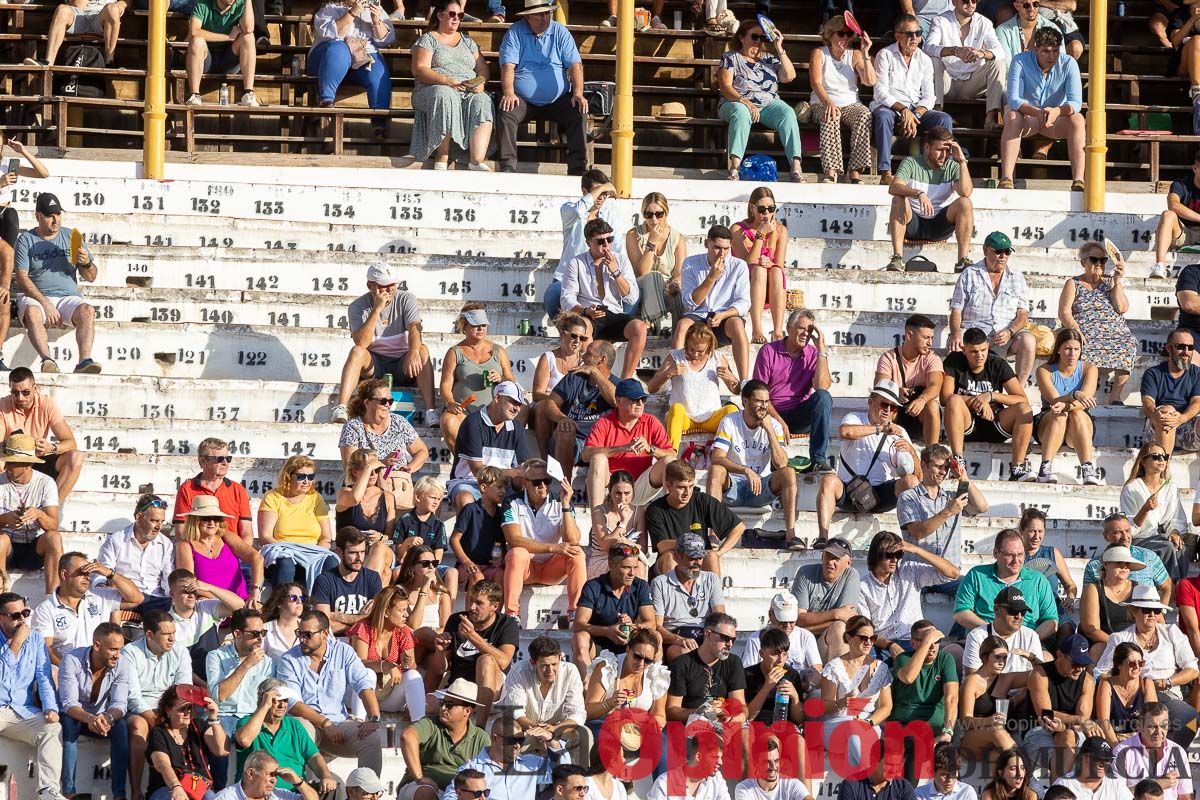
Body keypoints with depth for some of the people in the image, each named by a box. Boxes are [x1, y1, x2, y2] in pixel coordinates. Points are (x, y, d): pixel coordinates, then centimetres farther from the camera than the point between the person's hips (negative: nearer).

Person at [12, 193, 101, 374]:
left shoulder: (70, 237, 14)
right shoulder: (26, 240, 6)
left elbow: (91, 278, 15)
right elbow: (22, 278, -5)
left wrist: (86, 263, -10)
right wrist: (46, 304, -18)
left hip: (68, 297, 2)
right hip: (35, 298, -2)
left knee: (87, 311, -30)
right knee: (32, 312, -36)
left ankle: (84, 361, -46)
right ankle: (47, 360, -54)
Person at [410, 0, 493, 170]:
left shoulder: (467, 41, 25)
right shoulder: (427, 39, 10)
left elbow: (483, 70, 20)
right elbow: (419, 70, -4)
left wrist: (480, 83, -5)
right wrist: (447, 81, -19)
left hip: (469, 92, 4)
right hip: (433, 90, -4)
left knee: (482, 102, -30)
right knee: (445, 96, -39)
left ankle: (477, 161, -44)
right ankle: (441, 160, -40)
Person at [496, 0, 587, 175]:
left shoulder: (560, 33, 6)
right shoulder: (515, 32, 2)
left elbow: (575, 65, 1)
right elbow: (508, 65, -8)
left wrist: (578, 93, -15)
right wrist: (509, 93, -26)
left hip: (558, 101, 1)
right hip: (524, 101, -1)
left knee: (579, 113, -25)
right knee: (506, 112, -30)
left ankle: (577, 168, -25)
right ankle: (507, 165, -29)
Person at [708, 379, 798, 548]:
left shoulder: (774, 425, -1)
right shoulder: (730, 422, -7)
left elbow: (781, 464, -13)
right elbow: (716, 458, -21)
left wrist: (769, 430, -17)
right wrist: (747, 471, -34)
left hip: (761, 489, 2)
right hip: (733, 488, -1)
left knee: (788, 472, -25)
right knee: (716, 470, -32)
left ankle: (790, 534, -32)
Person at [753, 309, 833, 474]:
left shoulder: (813, 354, 7)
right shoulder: (769, 351, 2)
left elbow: (822, 386, -12)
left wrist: (821, 350, -10)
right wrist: (780, 422, -15)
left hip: (800, 417, 2)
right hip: (773, 415, -2)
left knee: (823, 397, -28)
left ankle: (818, 460, -33)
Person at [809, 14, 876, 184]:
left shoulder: (855, 55, 11)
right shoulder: (819, 54, 4)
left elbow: (870, 81, -2)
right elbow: (816, 83, -11)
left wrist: (865, 53, -10)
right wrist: (828, 102, -30)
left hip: (850, 104, 2)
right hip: (823, 104, -2)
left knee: (864, 115, -31)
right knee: (831, 118, -37)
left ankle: (855, 170, -34)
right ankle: (830, 171, -45)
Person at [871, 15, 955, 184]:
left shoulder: (925, 60, 12)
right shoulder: (885, 55, 0)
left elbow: (928, 96, 6)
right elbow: (881, 92, -9)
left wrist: (915, 116, -14)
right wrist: (903, 110, -23)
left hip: (917, 110, 4)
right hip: (889, 108, -4)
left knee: (944, 119, -21)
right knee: (883, 116, -38)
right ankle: (885, 173, -42)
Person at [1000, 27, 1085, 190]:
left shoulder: (1068, 64, -14)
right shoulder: (1020, 61, -17)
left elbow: (1076, 103, -24)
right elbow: (1013, 99, -27)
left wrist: (1057, 111, -48)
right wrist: (1037, 113, -47)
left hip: (1057, 118, 1)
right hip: (1027, 116, -1)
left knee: (1077, 119, -30)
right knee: (1012, 117, -35)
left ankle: (1078, 181, -39)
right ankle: (1006, 179, -44)